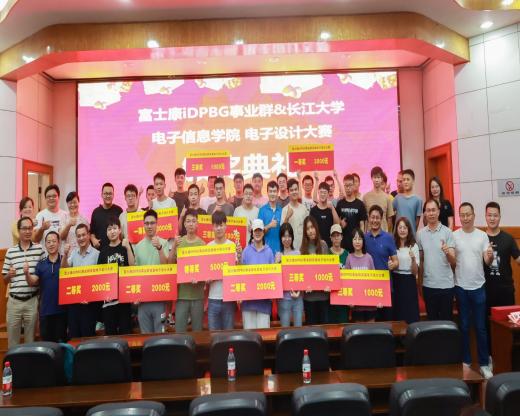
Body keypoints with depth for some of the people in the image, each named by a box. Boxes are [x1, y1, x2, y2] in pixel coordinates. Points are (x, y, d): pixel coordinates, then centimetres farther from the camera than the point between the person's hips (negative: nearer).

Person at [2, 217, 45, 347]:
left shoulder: (39, 249, -1)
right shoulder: (10, 251, 3)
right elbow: (4, 280, 8)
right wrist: (9, 275, -12)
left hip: (32, 300, -1)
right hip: (14, 301, 1)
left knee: (31, 337, 9)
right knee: (12, 337, 10)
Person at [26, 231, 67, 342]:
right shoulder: (41, 264, 6)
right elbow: (32, 282, -2)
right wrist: (26, 274, -22)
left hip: (62, 309, -3)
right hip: (45, 310, 3)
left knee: (62, 341, 5)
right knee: (46, 341, 11)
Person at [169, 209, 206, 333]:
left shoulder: (202, 244, -2)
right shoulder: (178, 242, 2)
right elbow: (170, 263, -3)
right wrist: (174, 247, -16)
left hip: (197, 294, -1)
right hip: (181, 293, 1)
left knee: (197, 330, 10)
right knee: (179, 330, 5)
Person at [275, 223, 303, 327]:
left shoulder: (298, 253, 5)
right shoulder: (278, 255, 1)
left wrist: (299, 290, -7)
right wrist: (276, 263, -14)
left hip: (298, 296, 1)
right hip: (284, 297, -1)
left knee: (299, 326, 6)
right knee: (285, 328, 4)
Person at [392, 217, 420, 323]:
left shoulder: (414, 246, -2)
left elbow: (415, 272, -5)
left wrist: (413, 259, -22)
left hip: (409, 282, -1)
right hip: (395, 281, 1)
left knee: (410, 316, 2)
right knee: (395, 315, 7)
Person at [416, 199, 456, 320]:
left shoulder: (447, 232, -6)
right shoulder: (420, 234, 2)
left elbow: (453, 262, -9)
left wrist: (447, 252, -30)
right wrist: (419, 283, 9)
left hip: (446, 284, -2)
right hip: (428, 284, 2)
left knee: (447, 319, 8)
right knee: (431, 319, 13)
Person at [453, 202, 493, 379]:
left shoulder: (482, 235, 0)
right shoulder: (454, 235, -3)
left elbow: (487, 262, -2)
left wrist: (490, 256, -24)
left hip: (478, 287, 1)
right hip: (461, 287, 0)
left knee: (481, 327, 7)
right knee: (464, 326, 10)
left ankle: (484, 363, 18)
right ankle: (466, 360, 23)